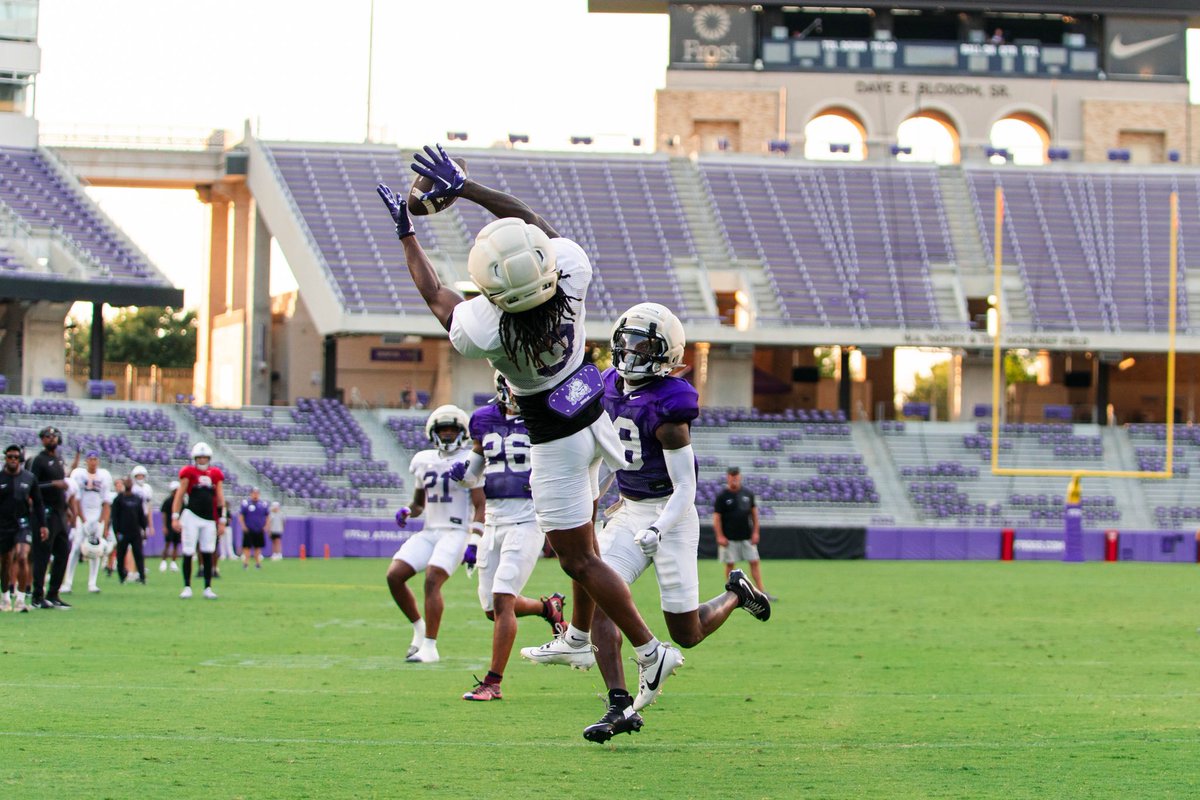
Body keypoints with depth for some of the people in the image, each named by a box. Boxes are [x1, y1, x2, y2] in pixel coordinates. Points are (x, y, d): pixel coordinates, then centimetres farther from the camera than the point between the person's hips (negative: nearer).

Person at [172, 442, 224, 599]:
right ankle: (187, 587, 5)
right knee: (188, 553, -2)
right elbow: (179, 496, 0)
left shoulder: (216, 474, 10)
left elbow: (220, 500, 13)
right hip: (191, 516, -3)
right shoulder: (189, 472, 0)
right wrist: (175, 517, -7)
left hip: (209, 519, 3)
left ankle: (208, 588, 9)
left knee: (208, 554, 3)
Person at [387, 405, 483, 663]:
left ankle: (429, 647, -20)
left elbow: (480, 507, -7)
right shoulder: (424, 461, 14)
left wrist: (474, 544, -16)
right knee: (394, 575, -8)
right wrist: (408, 511, 2)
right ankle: (419, 629, 9)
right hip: (429, 532, 6)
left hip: (456, 532, -6)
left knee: (432, 581, -23)